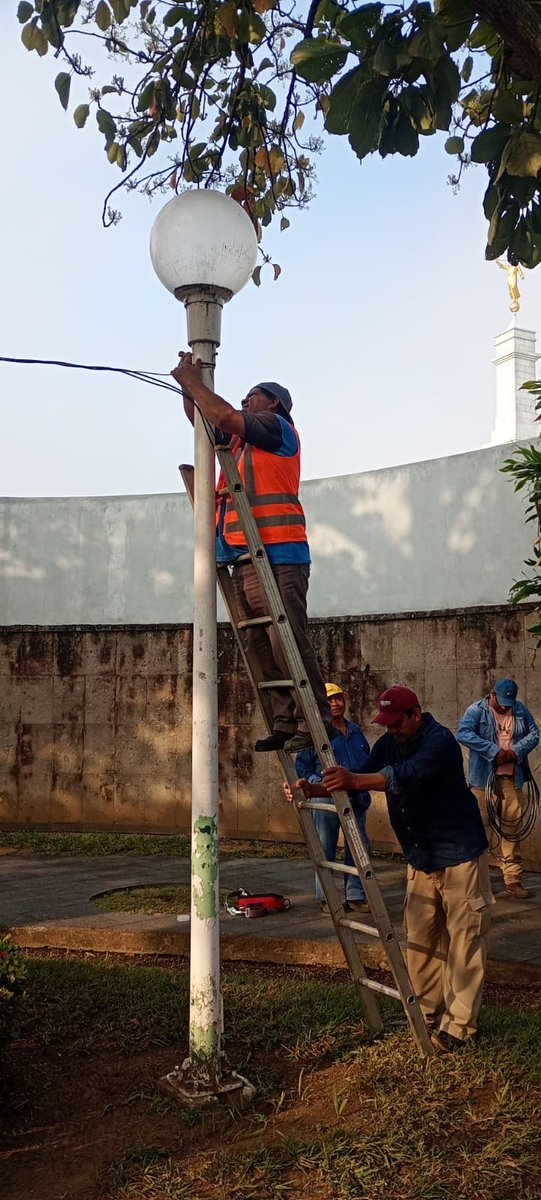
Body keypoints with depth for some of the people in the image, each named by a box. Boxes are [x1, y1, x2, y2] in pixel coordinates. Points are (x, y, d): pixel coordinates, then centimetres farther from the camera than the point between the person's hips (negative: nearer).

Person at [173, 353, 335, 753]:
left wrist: (194, 382, 3)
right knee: (262, 647, 4)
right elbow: (202, 420, 31)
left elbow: (224, 416, -9)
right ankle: (286, 723, 6)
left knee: (288, 640, -13)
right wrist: (189, 384, 17)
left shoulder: (277, 427, 3)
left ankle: (317, 722, -10)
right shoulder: (240, 440, 26)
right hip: (245, 558, 9)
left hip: (277, 555, -9)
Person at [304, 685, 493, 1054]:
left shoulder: (440, 741, -22)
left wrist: (353, 780, -49)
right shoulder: (389, 743, 3)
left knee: (464, 940, -3)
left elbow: (407, 775, -39)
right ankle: (429, 1011, 23)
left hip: (459, 856, -7)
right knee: (420, 940, 10)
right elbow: (357, 780, 0)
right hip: (420, 857, 8)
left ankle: (459, 1025, 4)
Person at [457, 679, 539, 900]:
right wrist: (495, 751, -23)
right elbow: (463, 733, -20)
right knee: (486, 825, 0)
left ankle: (513, 878, 13)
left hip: (512, 778, 4)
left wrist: (517, 751, -11)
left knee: (511, 826, 6)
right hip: (485, 779, -3)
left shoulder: (520, 709, 8)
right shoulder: (477, 710, -7)